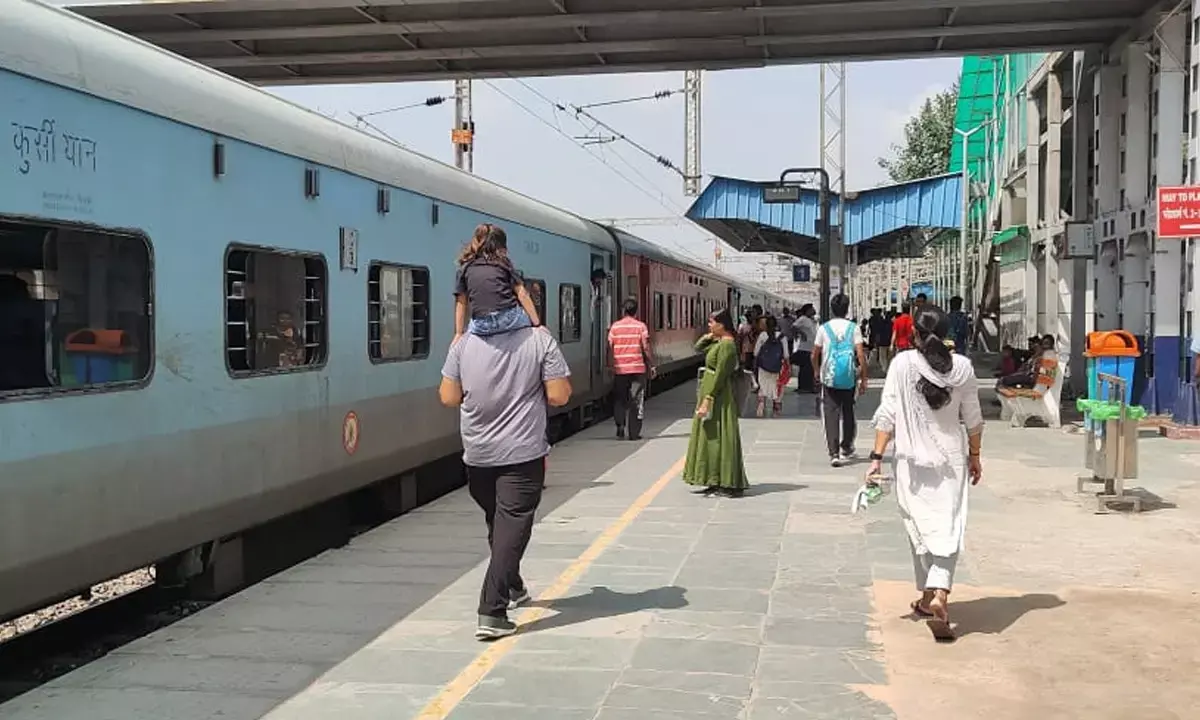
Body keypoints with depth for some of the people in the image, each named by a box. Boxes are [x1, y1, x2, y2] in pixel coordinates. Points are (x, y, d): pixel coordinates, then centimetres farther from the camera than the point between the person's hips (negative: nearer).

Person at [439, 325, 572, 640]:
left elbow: (448, 397, 0)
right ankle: (492, 614, -9)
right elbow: (559, 396, -10)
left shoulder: (464, 344, -1)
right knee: (512, 528, -2)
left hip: (478, 454, 4)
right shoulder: (540, 341, -9)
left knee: (497, 523, 21)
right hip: (523, 454, -4)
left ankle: (513, 589, 39)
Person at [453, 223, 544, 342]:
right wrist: (537, 323, 6)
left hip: (482, 328, 1)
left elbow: (461, 303, 12)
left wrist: (459, 334, 14)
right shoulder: (503, 262, 12)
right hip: (509, 320, -1)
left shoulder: (465, 268, 14)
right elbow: (522, 293, 6)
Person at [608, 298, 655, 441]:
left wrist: (610, 366, 12)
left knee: (619, 399, 14)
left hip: (620, 369, 1)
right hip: (638, 368, -1)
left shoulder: (615, 326, 2)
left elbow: (610, 347, 2)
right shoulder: (641, 326, -2)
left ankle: (620, 424, -4)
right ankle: (634, 433, 5)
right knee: (636, 401, 5)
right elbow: (646, 348, -4)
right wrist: (651, 366, 5)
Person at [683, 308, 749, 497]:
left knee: (719, 438, -6)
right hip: (709, 393, 10)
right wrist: (708, 336, 8)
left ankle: (731, 484, -1)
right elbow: (698, 348, 24)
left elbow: (719, 375, -22)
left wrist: (708, 399, -23)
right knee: (711, 438, 14)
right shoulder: (718, 342, 11)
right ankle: (716, 482, 21)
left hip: (718, 396, -10)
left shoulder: (727, 344, -18)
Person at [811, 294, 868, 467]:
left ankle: (834, 453, -12)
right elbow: (861, 355, -8)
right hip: (849, 378, 1)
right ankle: (846, 449, 29)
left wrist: (817, 372, 22)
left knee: (831, 415, -2)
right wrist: (864, 379, -1)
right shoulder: (853, 328, -2)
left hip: (829, 379, -1)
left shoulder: (824, 328, -1)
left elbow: (814, 356, 4)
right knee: (848, 413, 17)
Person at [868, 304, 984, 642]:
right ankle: (939, 595, -17)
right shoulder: (962, 367, -3)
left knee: (921, 528, 13)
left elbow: (887, 415, -11)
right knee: (948, 529, 0)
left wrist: (877, 457, -6)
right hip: (951, 460, 1)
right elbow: (973, 419, 4)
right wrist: (974, 455, 17)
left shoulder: (902, 364, -10)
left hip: (912, 461, -1)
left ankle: (928, 597, 24)